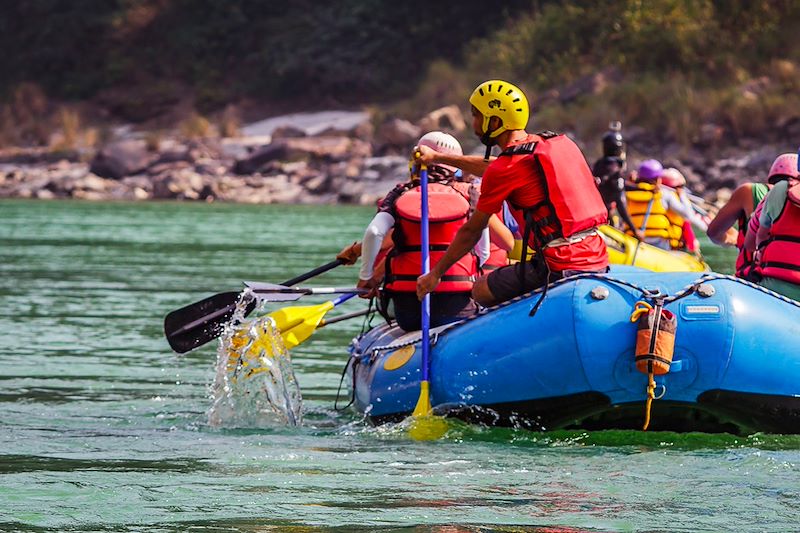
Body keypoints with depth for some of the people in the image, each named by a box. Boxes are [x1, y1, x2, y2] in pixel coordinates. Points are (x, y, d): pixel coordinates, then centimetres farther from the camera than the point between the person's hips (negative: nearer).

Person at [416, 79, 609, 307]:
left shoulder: (507, 168, -9)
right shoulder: (558, 143, 15)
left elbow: (471, 232, 2)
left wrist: (435, 273, 16)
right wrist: (437, 158, 46)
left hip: (559, 267, -8)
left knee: (481, 291, 10)